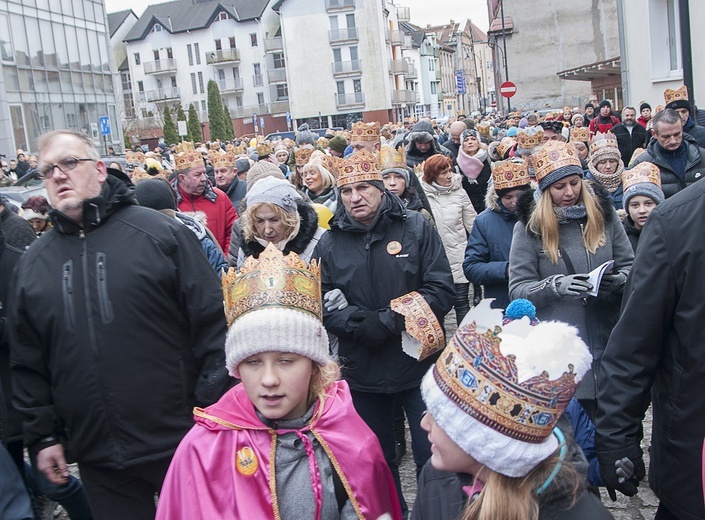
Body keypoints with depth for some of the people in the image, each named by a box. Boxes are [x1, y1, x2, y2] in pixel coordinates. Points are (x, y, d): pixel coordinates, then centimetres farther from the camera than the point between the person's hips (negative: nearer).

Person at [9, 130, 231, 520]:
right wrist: (42, 435, 9)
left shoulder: (160, 233, -6)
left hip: (178, 443, -3)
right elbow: (28, 362, 12)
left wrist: (215, 413, -10)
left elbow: (212, 324, -7)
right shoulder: (32, 263, 7)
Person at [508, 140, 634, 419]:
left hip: (606, 342, 3)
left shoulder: (603, 213, 6)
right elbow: (517, 289, -6)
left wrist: (620, 280, -12)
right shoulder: (529, 228, -3)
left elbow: (629, 265, 11)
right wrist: (556, 286, -23)